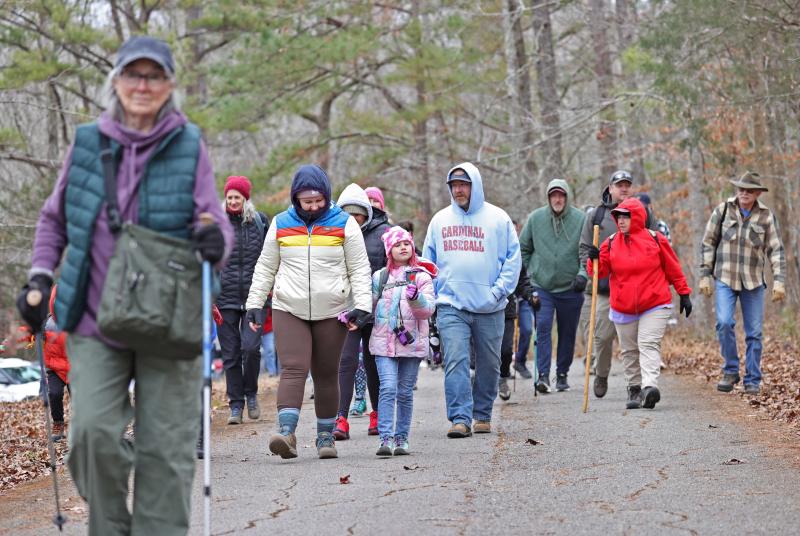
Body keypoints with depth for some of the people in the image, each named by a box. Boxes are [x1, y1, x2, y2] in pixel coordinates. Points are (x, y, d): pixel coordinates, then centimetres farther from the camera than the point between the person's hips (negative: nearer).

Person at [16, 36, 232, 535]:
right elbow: (55, 219, 16)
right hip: (94, 324, 1)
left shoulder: (189, 147, 0)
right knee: (93, 432, -12)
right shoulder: (87, 143, 4)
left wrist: (216, 241, -24)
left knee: (165, 449, 1)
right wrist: (40, 275, 3)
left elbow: (214, 221, -1)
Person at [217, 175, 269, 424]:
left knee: (251, 346, -16)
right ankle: (236, 405, 10)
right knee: (230, 354, 2)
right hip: (226, 298, 1)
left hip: (254, 297, -1)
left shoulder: (260, 221, 7)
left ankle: (251, 394, 7)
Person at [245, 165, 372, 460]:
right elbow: (265, 268, 14)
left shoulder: (344, 223, 3)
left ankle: (326, 435, 15)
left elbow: (360, 269, 3)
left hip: (331, 313, 0)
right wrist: (255, 304, 8)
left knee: (326, 375, 6)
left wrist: (362, 305, -7)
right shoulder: (281, 224, 8)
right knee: (293, 369, -14)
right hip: (289, 310, 0)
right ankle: (286, 431, -25)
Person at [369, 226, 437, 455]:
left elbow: (428, 309, -4)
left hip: (412, 341, 0)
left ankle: (402, 438, 15)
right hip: (384, 342, 0)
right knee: (388, 388, -13)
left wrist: (415, 298, -22)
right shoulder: (379, 277, 9)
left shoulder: (421, 276, 4)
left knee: (405, 393, 6)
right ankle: (386, 439, -16)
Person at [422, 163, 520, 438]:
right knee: (455, 362, -12)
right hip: (450, 305, 1)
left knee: (489, 364, 9)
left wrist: (498, 291, -9)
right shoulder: (440, 219, 9)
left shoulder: (498, 218, 2)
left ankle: (483, 415, 24)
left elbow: (513, 258, 2)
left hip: (489, 307, 0)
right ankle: (460, 418, -14)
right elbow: (428, 261, 15)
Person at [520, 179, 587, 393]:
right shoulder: (536, 218, 0)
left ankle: (562, 374, 23)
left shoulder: (581, 219, -5)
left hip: (570, 287, 0)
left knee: (567, 333, 10)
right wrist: (525, 273, 6)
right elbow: (523, 248, 11)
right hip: (541, 286, 0)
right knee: (543, 328, -12)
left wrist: (583, 273, -17)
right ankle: (543, 375, -15)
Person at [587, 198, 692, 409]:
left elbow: (673, 268, 5)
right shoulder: (611, 243, 3)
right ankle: (634, 390, 20)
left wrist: (684, 294, 7)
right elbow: (600, 271, 0)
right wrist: (594, 259, -22)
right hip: (623, 308, 4)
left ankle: (650, 386, -29)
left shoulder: (655, 239, -2)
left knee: (649, 344, -16)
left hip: (654, 306, -3)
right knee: (629, 350, 10)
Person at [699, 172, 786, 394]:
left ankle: (752, 381, 12)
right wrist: (705, 275, 2)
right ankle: (730, 371, -3)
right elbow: (708, 243, 6)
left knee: (754, 332, 2)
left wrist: (779, 280, -8)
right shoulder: (723, 210, 0)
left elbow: (776, 250, 1)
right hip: (725, 278, -1)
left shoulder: (766, 216, 1)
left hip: (753, 282, 1)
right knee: (724, 322, -19)